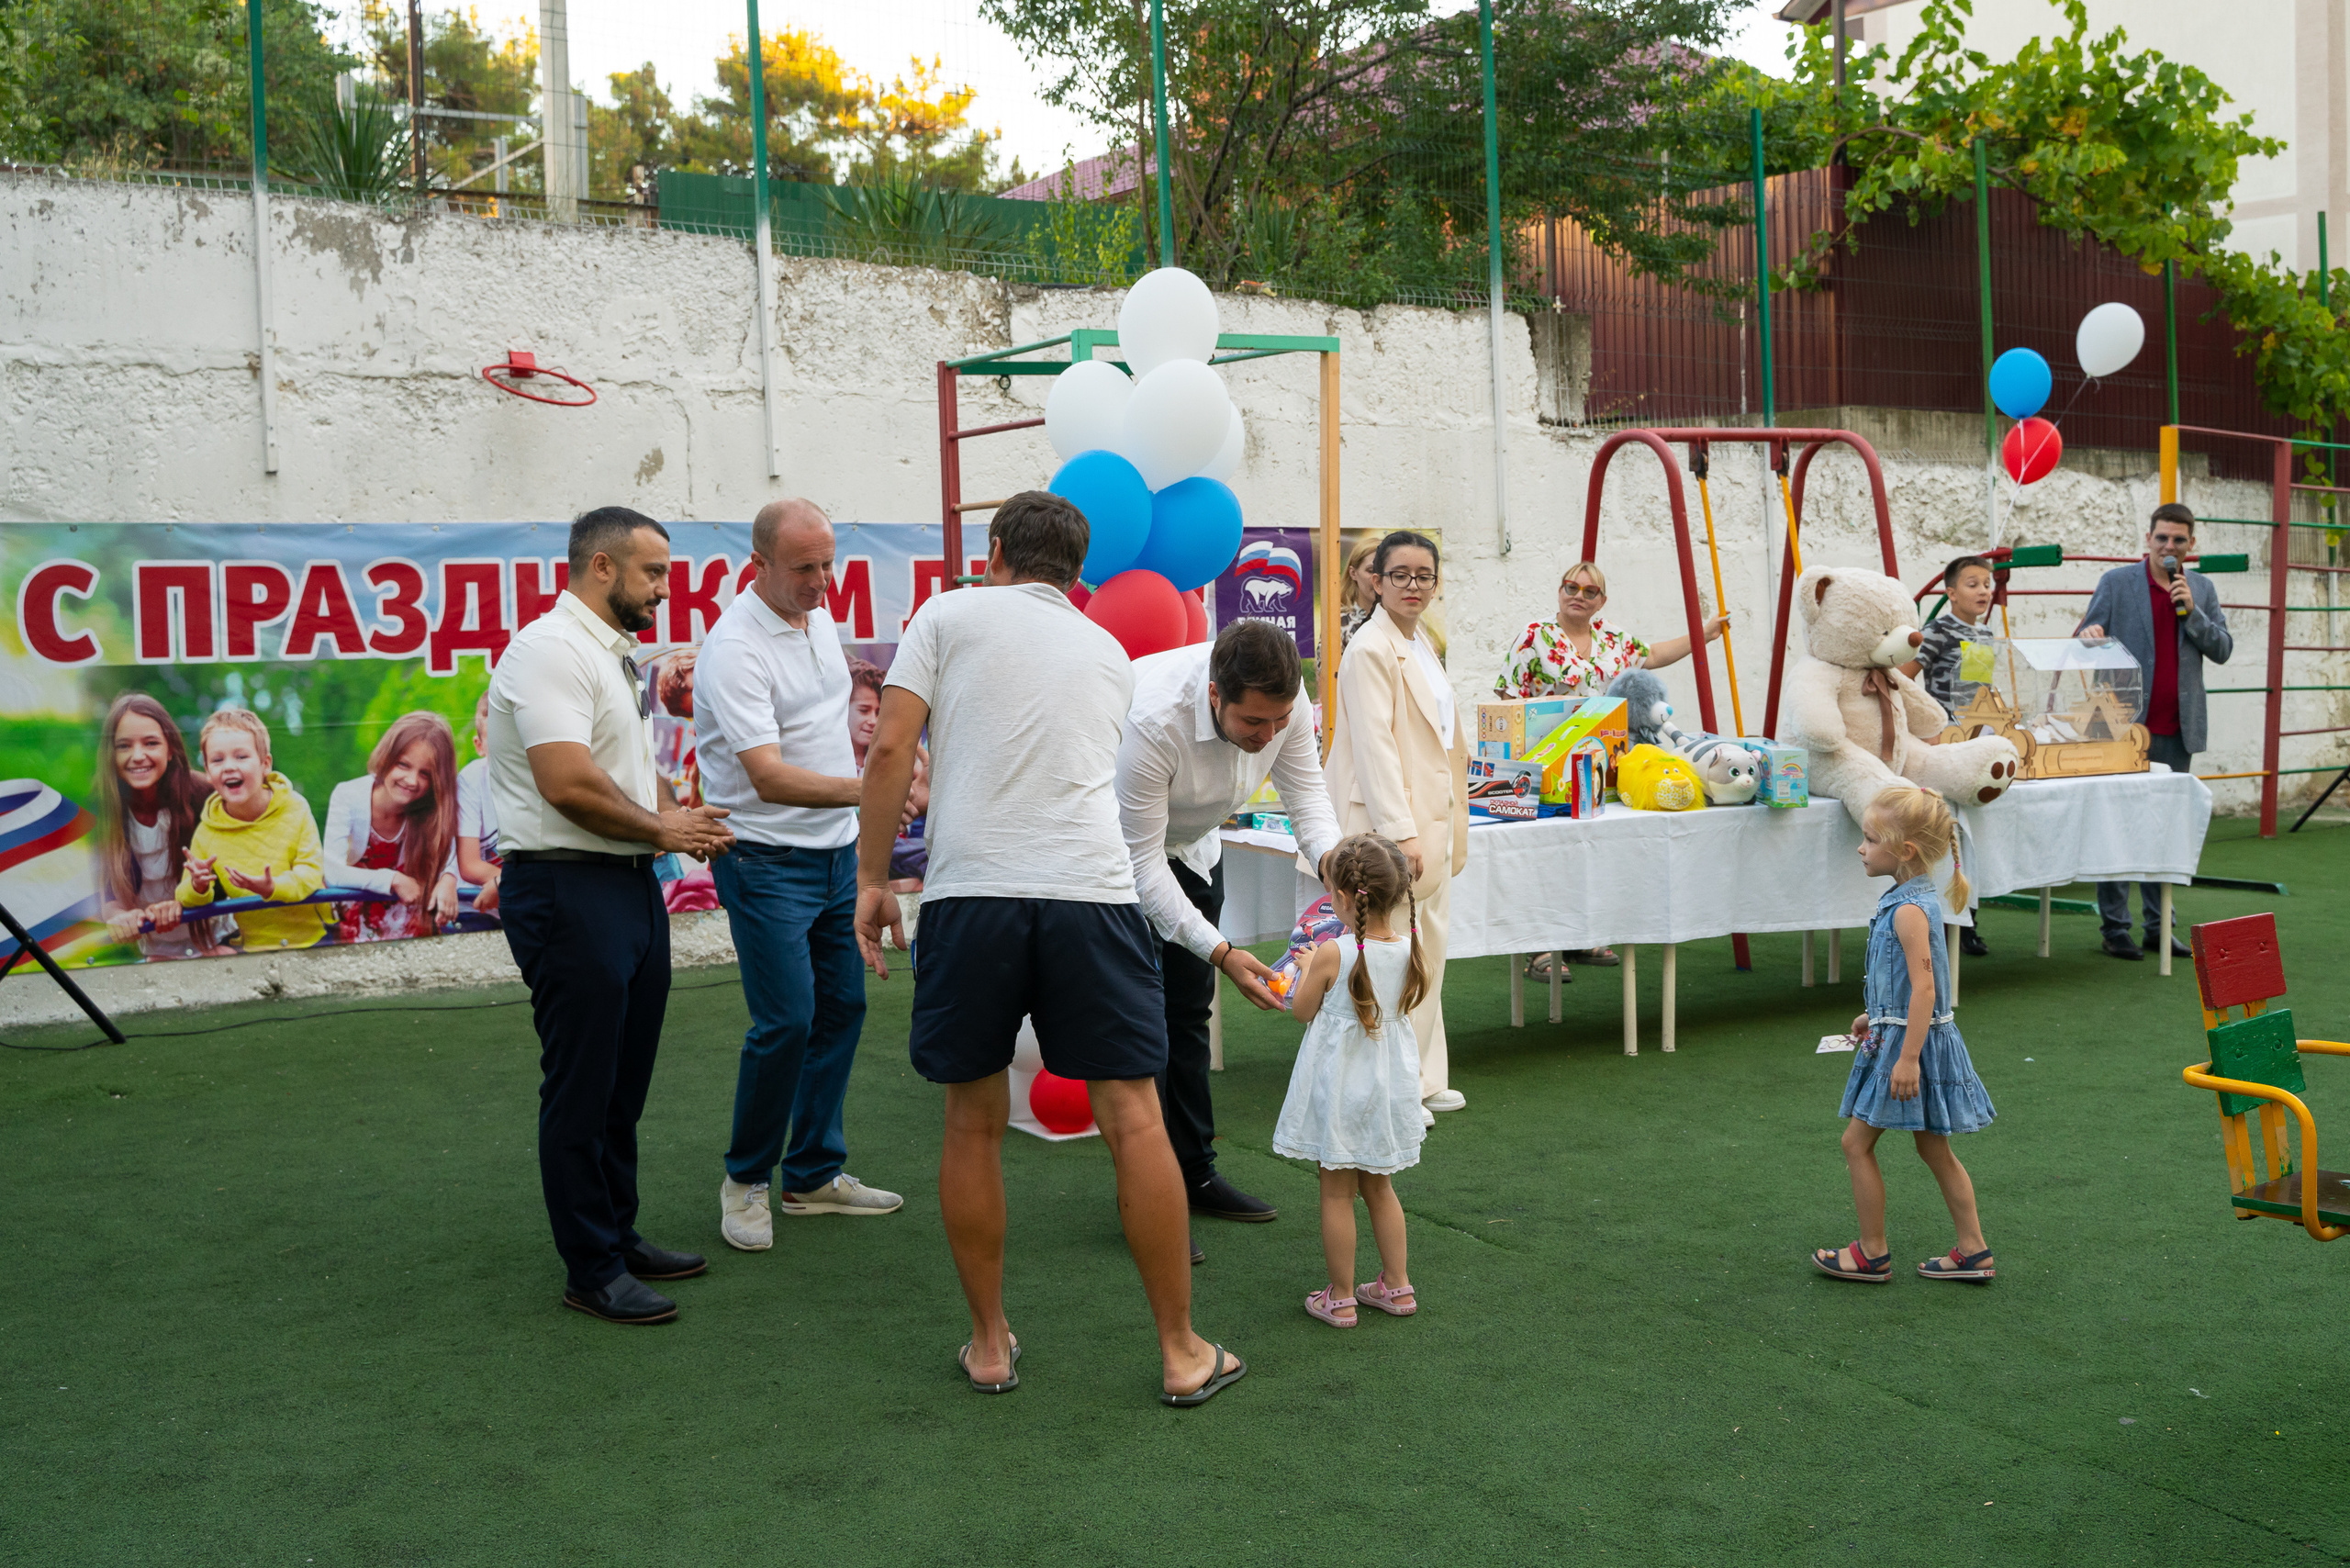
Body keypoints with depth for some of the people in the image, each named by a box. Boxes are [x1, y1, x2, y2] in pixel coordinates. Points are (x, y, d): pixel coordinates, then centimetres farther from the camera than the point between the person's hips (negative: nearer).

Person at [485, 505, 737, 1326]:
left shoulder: (617, 655, 18)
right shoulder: (551, 650, -15)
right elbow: (569, 782, -24)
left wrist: (677, 820, 6)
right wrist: (660, 829, -10)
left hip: (631, 885, 10)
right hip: (568, 890, -10)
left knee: (624, 1081, 17)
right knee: (582, 1088, -1)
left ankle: (619, 1237, 29)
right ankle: (592, 1273, 7)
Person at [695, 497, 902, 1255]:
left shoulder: (820, 617, 8)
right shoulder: (735, 647, -20)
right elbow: (768, 776, -29)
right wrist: (866, 788, -41)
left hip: (837, 851, 8)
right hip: (767, 859, -8)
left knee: (841, 1009, 9)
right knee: (786, 1021, -11)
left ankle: (814, 1175, 21)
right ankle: (745, 1179, 9)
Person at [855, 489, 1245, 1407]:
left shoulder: (949, 615, 12)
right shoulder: (1108, 652, 23)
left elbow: (891, 750, 1)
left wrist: (872, 877, 7)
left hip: (971, 891, -1)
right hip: (1090, 890, 2)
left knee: (973, 1123, 13)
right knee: (1133, 1119, 4)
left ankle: (989, 1344, 22)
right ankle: (1182, 1354, 11)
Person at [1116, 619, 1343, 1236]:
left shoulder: (1283, 695, -24)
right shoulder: (1151, 720, -42)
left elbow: (1304, 788, -10)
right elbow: (1142, 863, -35)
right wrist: (1221, 952, -39)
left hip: (1192, 845, 6)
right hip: (1118, 850, -6)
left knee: (1190, 1010, 11)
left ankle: (1196, 1174, 21)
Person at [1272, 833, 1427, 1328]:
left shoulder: (1333, 954, -21)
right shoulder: (1409, 949, -7)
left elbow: (1302, 1010, -6)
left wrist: (1308, 967, 11)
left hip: (1340, 1087, -5)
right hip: (1389, 1084, 5)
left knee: (1337, 1193, 6)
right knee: (1379, 1187, 21)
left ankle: (1339, 1298, 13)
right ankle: (1396, 1286, 26)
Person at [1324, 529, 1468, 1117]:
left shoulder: (1420, 645, 16)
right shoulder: (1371, 649, -13)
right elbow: (1374, 746, -18)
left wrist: (1448, 832, 19)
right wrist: (1400, 833, -22)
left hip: (1431, 820, 10)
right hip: (1392, 828, -10)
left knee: (1428, 953, 14)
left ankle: (1423, 1080, 23)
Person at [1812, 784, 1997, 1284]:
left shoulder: (1908, 910, -22)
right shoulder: (1917, 899, 8)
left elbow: (1923, 987, -26)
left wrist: (1908, 1057, -27)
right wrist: (1875, 1017, 27)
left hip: (1909, 1038, -10)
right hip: (1903, 1033, 10)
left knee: (1857, 1142, 1)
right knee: (1934, 1149, 15)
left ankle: (1873, 1253, 11)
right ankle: (1974, 1252, 21)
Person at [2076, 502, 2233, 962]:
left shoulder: (2202, 590, 11)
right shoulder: (2116, 582, 1)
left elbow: (2222, 649, 6)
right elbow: (2086, 638, 1)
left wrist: (2190, 610, -9)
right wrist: (2088, 634, -23)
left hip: (2176, 730, 4)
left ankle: (2159, 925, 15)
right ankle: (2115, 927, 3)